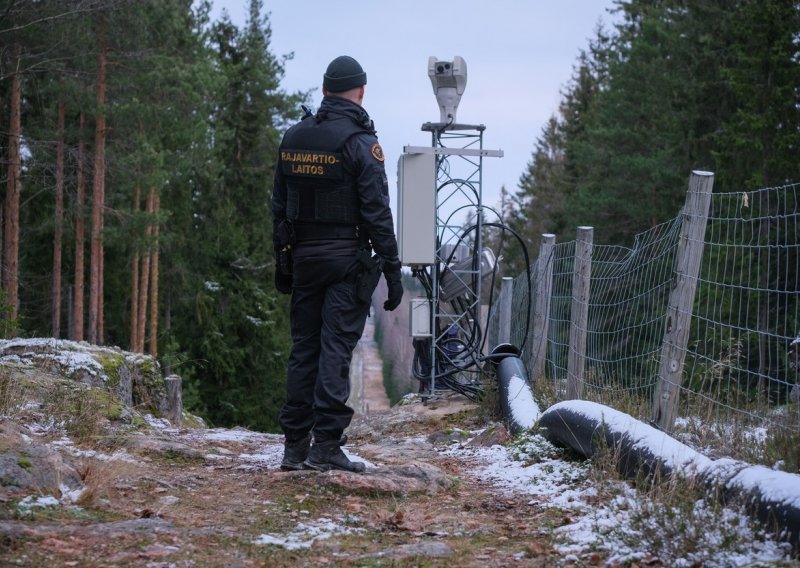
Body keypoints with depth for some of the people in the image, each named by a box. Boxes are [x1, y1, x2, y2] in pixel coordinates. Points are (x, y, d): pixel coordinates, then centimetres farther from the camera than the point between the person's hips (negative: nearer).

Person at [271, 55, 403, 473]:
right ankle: (326, 444, -8)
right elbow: (377, 213, -12)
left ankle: (294, 446, 10)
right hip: (347, 260, -5)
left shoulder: (293, 137, 9)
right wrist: (392, 271, -9)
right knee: (336, 349, -5)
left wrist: (282, 263, 19)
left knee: (303, 348, 9)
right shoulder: (359, 141, -9)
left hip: (303, 257, 5)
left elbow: (278, 208, 13)